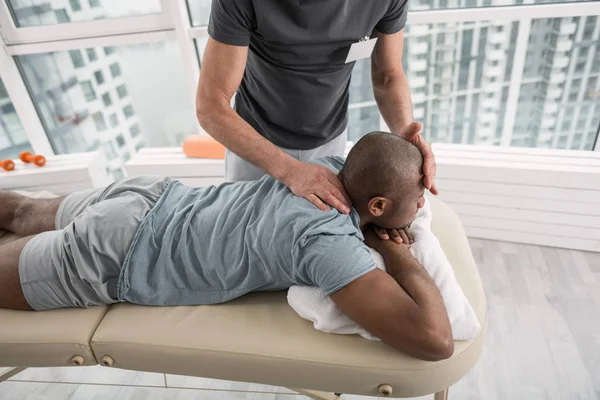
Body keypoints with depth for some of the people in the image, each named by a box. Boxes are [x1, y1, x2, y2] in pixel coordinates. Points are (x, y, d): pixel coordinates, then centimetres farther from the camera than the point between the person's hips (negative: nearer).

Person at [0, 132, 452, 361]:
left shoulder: (333, 165, -9)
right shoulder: (330, 243, -32)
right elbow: (435, 339, -34)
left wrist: (384, 230, -1)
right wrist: (393, 248, -19)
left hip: (151, 198, 8)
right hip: (112, 259, -7)